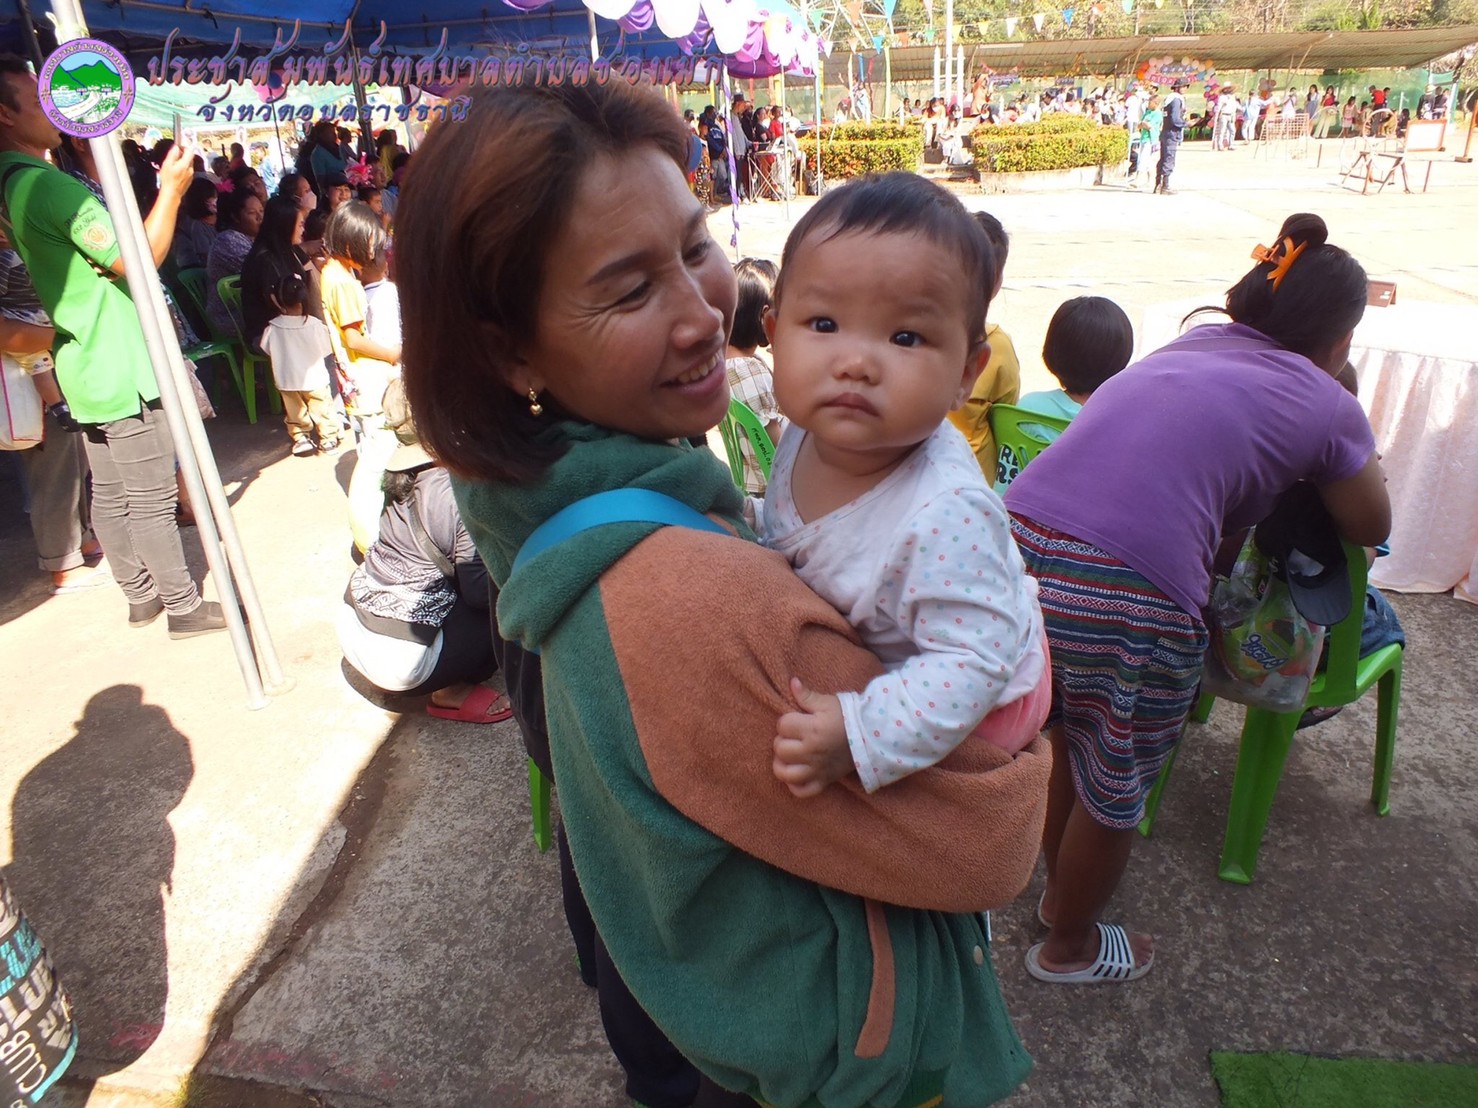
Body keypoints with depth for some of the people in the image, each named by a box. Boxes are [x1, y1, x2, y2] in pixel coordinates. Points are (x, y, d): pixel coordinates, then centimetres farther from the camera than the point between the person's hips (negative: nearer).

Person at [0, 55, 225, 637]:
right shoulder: (49, 184, -18)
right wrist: (171, 189, -12)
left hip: (87, 371, 10)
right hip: (120, 370, -10)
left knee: (109, 494, 14)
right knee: (152, 499, -2)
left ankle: (141, 594, 25)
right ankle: (184, 606, 6)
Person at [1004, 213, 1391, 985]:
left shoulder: (1191, 344, 23)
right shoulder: (1327, 404, 10)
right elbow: (1371, 529, 26)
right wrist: (1353, 463, 43)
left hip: (1019, 547, 6)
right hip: (1127, 598, -5)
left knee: (1065, 747, 30)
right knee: (1113, 793, 20)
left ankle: (1059, 892, 54)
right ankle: (1069, 947, 45)